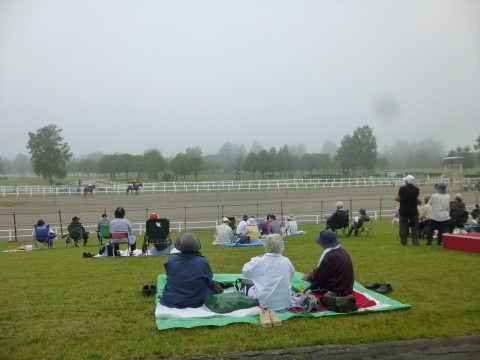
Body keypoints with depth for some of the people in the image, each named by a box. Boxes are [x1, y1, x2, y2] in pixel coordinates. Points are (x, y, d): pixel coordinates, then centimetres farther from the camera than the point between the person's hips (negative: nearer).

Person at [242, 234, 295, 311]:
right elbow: (292, 274, 12)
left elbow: (245, 271, 1)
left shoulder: (258, 262, -16)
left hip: (265, 304, -2)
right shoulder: (286, 261, -7)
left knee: (250, 289, 23)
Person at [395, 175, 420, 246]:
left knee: (403, 226, 9)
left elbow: (398, 198, -9)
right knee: (414, 227, 10)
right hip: (413, 210, 1)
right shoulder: (416, 189, -4)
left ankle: (404, 242, 12)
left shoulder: (402, 188, -12)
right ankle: (415, 242, 7)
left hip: (403, 210, -1)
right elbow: (416, 199, 5)